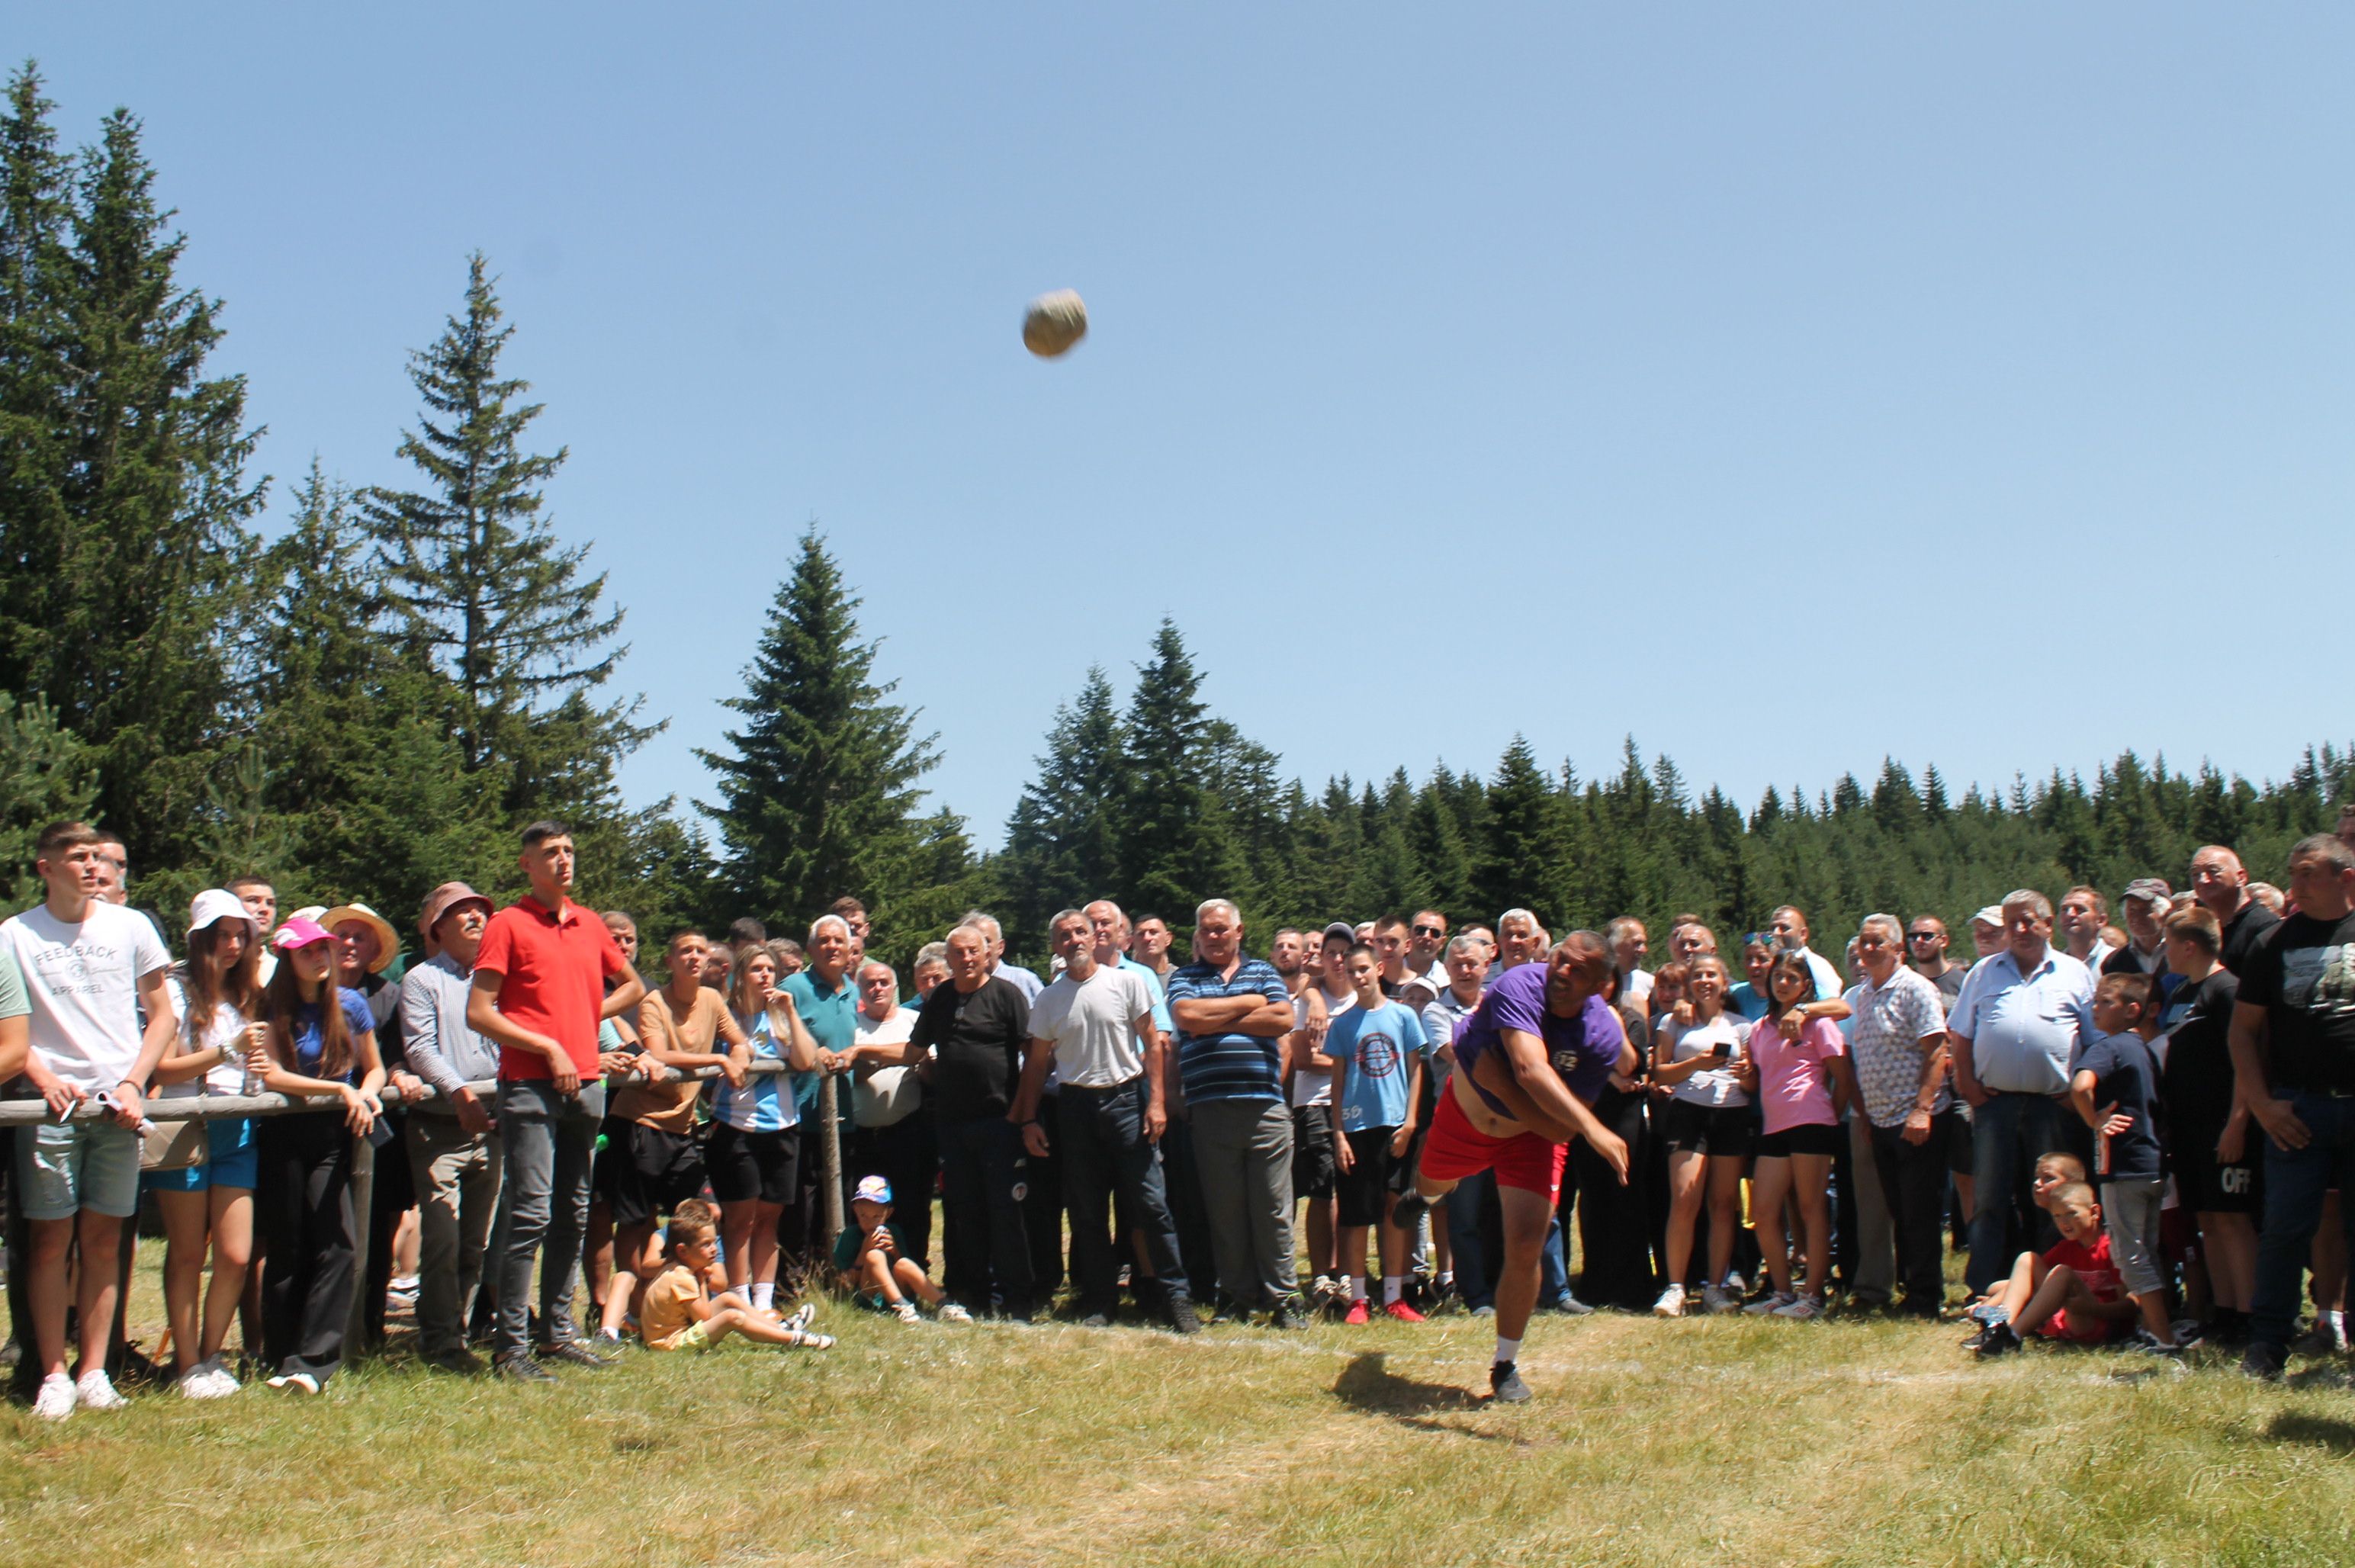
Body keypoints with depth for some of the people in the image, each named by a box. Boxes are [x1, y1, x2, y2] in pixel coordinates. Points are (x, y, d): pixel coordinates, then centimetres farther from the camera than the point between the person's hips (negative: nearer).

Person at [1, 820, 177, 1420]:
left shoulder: (130, 926, 8)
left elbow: (163, 1015, 11)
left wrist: (134, 1083, -2)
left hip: (116, 1102, 1)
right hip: (50, 1102, -1)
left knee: (104, 1239, 3)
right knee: (50, 1239, -1)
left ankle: (94, 1372, 8)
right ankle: (53, 1376, 5)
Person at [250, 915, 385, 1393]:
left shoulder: (351, 1005, 5)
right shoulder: (273, 1009, 0)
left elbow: (374, 1068, 14)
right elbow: (271, 1076, -10)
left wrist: (366, 1093, -8)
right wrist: (340, 1089, -18)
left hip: (334, 1135, 1)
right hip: (284, 1134, -1)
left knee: (336, 1245, -12)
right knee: (287, 1247, 3)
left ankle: (310, 1362, -12)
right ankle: (280, 1360, 13)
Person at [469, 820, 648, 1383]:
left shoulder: (590, 924, 14)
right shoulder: (508, 924, -2)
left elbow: (632, 986, 28)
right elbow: (479, 1013, -8)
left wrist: (589, 1017, 12)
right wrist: (548, 1046, -11)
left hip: (586, 1084, 6)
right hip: (530, 1087, -6)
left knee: (573, 1216, 11)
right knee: (530, 1215, -10)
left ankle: (558, 1332, 19)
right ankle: (511, 1346, -4)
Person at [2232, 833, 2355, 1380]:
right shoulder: (2277, 942, 6)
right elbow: (2243, 1028, 9)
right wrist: (2261, 1103, -1)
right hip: (2298, 1110, 1)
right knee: (2285, 1228, 0)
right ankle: (2266, 1346, 6)